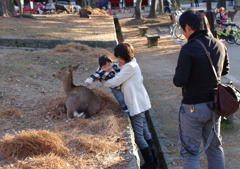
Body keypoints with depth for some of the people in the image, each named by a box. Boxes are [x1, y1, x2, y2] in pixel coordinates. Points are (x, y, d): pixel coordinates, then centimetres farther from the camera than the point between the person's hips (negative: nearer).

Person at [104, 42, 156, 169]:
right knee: (144, 131, 17)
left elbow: (115, 82, -16)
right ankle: (153, 159, 26)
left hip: (136, 104, -10)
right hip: (140, 102, 10)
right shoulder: (132, 64, 11)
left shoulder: (129, 67, -19)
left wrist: (104, 83, 3)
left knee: (138, 135, -4)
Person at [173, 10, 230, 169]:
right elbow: (225, 70, 15)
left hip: (194, 107, -6)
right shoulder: (219, 45, 0)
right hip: (214, 105, 7)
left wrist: (177, 78, 0)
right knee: (215, 147, 19)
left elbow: (179, 81, -21)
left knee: (189, 150, 4)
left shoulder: (189, 48, -20)